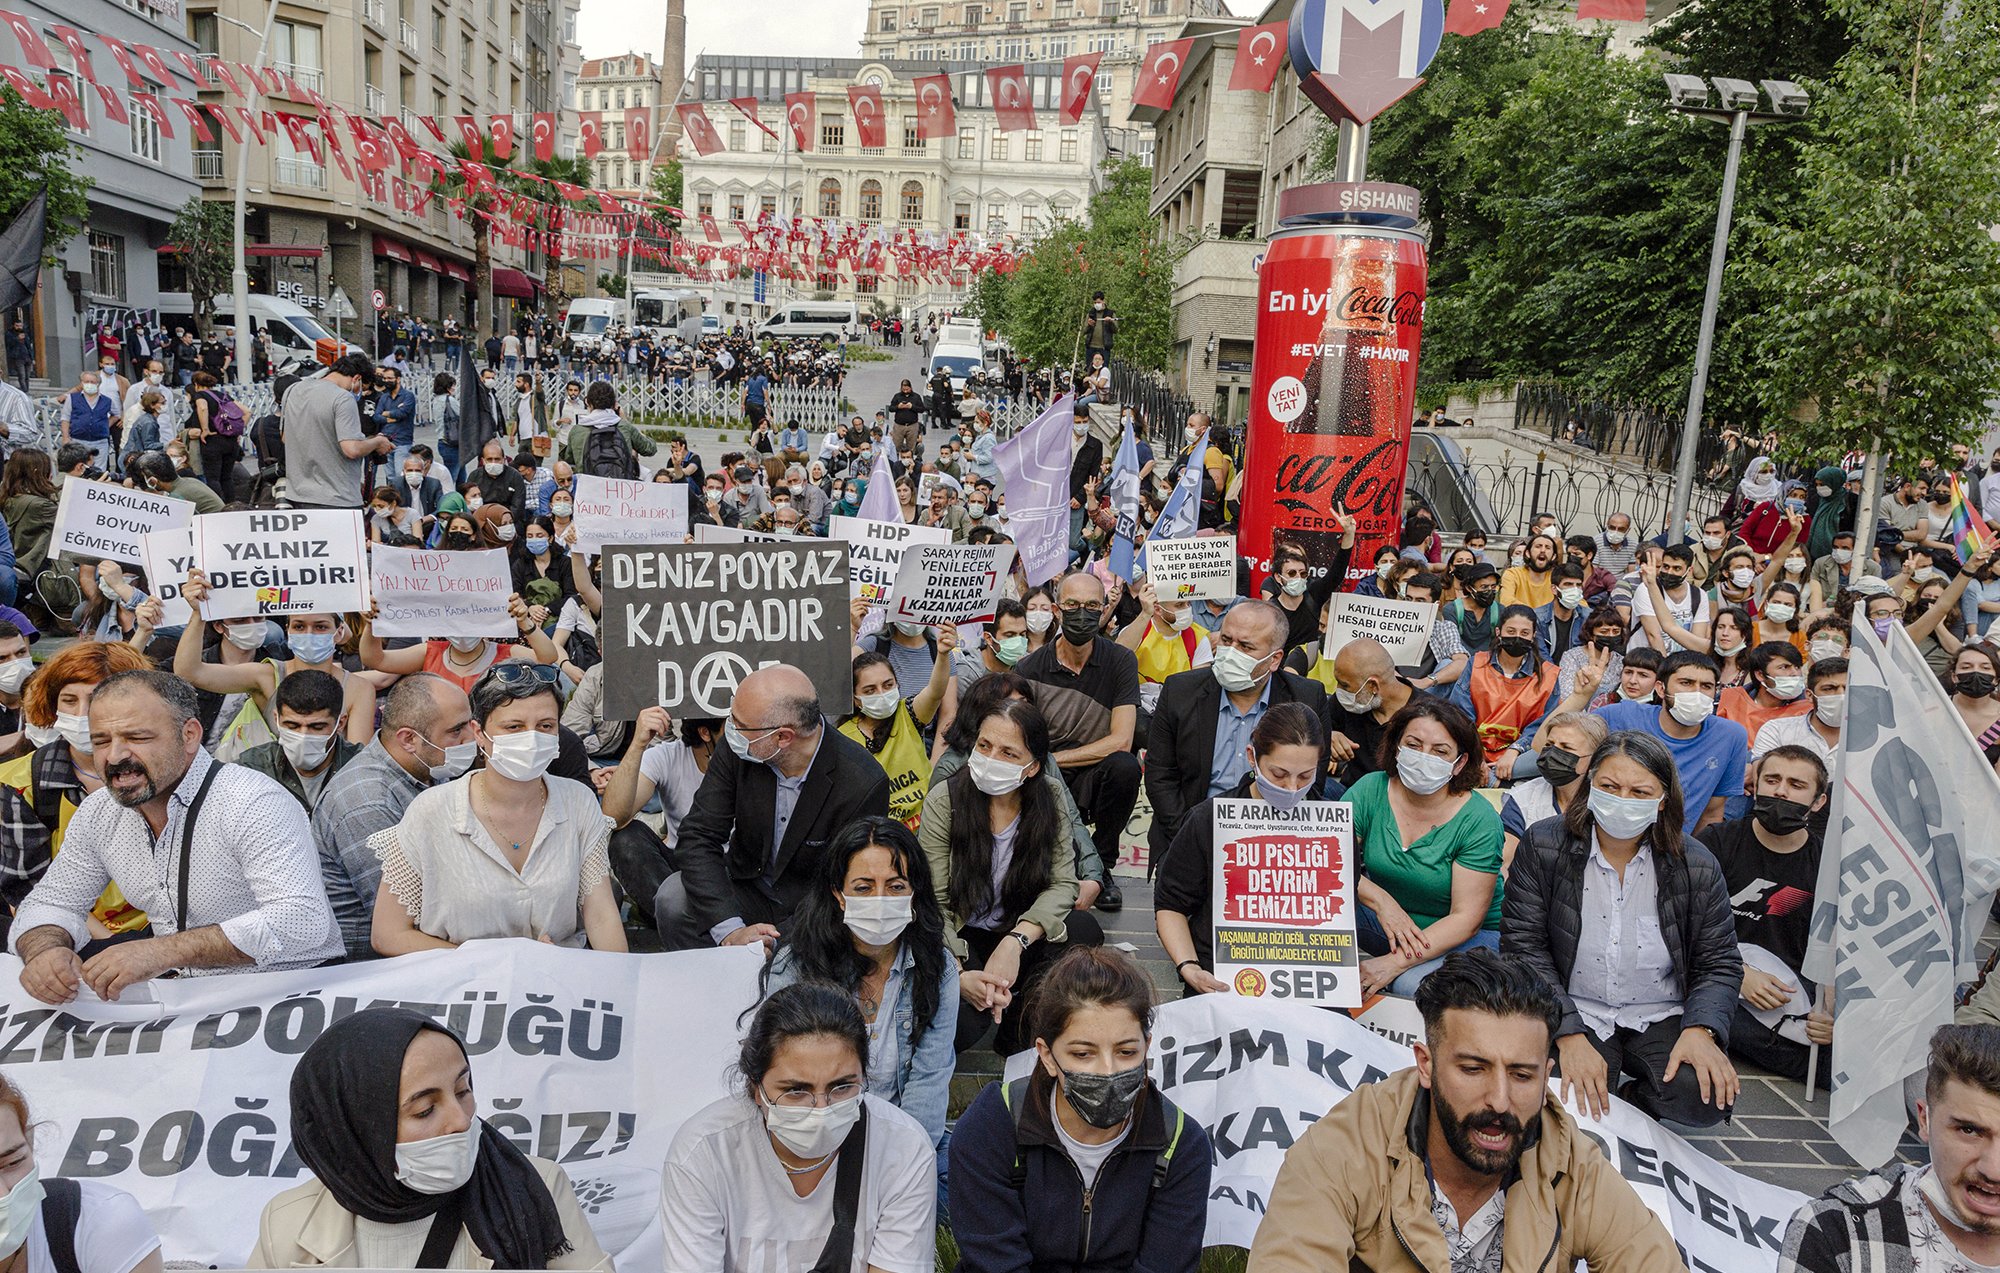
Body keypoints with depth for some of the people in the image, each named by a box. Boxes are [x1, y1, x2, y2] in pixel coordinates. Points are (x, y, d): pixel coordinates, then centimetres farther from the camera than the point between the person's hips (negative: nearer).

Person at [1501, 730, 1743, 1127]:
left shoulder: (1696, 864, -4)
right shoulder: (1543, 846, -9)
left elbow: (1719, 963, 2)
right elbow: (1524, 947, -11)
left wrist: (1700, 1030, -19)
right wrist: (1570, 1036, -22)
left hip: (1660, 1019, 2)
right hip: (1574, 1015, -1)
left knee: (1706, 1097, -25)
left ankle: (1633, 1096, 8)